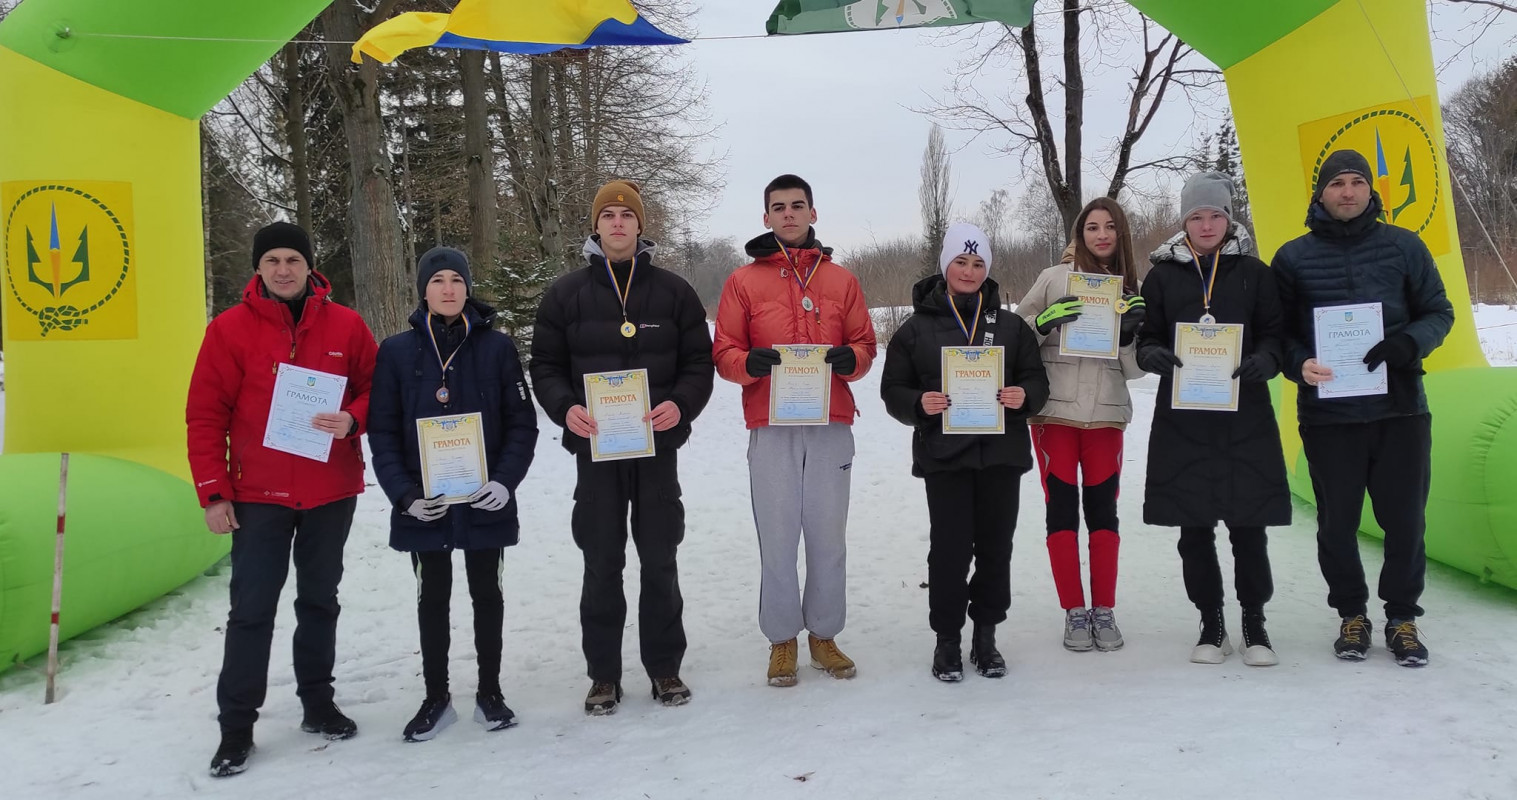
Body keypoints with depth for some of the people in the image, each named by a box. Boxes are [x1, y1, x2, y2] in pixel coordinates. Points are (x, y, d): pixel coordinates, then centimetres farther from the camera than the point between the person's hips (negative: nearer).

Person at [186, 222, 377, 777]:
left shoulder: (346, 325, 0)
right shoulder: (230, 329, -4)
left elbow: (376, 389, 7)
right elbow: (205, 415, -4)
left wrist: (351, 419, -16)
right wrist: (213, 492, -8)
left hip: (331, 492, 2)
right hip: (259, 495, -2)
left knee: (320, 601, 14)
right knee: (252, 611, 0)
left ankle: (318, 702, 28)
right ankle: (236, 726, 10)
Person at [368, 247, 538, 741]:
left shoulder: (496, 347, -1)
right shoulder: (397, 351, 0)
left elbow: (522, 422, -1)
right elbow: (382, 430, -1)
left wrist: (505, 481, -14)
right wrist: (404, 492, -12)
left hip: (486, 500, 0)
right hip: (424, 504, 1)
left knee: (486, 591, 11)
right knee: (433, 596, 11)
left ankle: (490, 692, 25)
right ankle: (436, 698, 24)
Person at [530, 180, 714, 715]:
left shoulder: (673, 291, 5)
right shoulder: (566, 295, 5)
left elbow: (699, 362, 5)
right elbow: (545, 367, 6)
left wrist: (681, 404, -14)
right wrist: (565, 408, -14)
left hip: (658, 447, 0)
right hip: (595, 449, 0)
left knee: (659, 561, 7)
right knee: (602, 563, 5)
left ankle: (665, 667, 21)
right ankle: (604, 674, 17)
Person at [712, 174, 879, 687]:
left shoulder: (841, 280, 12)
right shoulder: (744, 281, 7)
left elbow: (865, 344, 12)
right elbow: (724, 353, 4)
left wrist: (851, 359, -10)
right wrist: (751, 363, -17)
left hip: (832, 428, 2)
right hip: (771, 431, -1)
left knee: (829, 537, 6)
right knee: (778, 539, 2)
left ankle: (824, 635, 20)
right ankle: (782, 640, 15)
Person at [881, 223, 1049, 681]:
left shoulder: (1010, 325, 10)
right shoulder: (917, 327, 4)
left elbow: (1037, 381, 11)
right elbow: (893, 390, 4)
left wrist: (1024, 396, -11)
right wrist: (919, 403, -17)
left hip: (1001, 453, 2)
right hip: (943, 455, -2)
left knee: (995, 546, 7)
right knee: (949, 549, -3)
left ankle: (985, 637, 22)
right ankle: (947, 639, 13)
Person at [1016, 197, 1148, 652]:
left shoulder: (1131, 289, 8)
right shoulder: (1055, 278, 1)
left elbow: (1134, 369, 9)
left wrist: (1130, 333, -9)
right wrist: (1046, 321, -17)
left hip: (1106, 415, 2)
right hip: (1055, 411, -2)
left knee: (1102, 509, 4)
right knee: (1062, 509, 0)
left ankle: (1104, 611, 15)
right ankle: (1074, 613, 9)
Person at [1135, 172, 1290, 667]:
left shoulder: (1254, 272, 6)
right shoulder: (1163, 275, 8)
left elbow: (1275, 333, 6)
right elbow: (1146, 337, 8)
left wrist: (1262, 361, -16)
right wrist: (1153, 355, -15)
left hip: (1244, 418, -1)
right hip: (1182, 420, 1)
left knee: (1248, 526, 1)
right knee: (1194, 529, 6)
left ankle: (1254, 623, 17)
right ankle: (1211, 624, 19)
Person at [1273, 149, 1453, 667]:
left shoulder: (1403, 246, 5)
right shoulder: (1293, 257, 3)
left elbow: (1439, 313, 8)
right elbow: (1277, 332, 6)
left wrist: (1408, 344, -12)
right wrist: (1298, 364, -15)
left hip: (1401, 410, 1)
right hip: (1327, 415, 0)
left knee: (1405, 519, 5)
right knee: (1337, 522, 8)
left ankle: (1403, 615, 23)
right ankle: (1351, 614, 26)